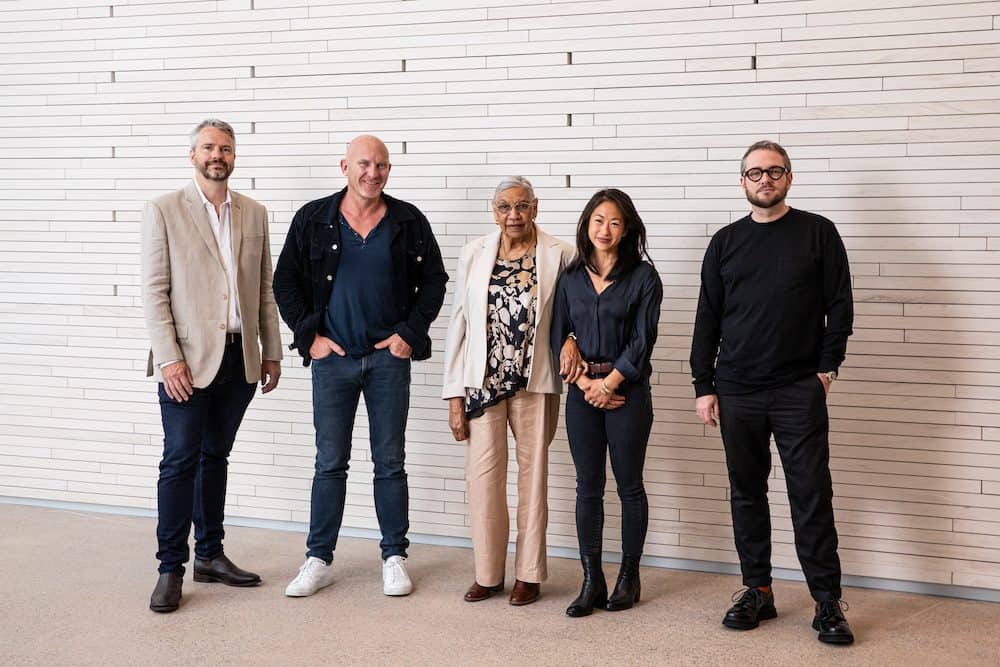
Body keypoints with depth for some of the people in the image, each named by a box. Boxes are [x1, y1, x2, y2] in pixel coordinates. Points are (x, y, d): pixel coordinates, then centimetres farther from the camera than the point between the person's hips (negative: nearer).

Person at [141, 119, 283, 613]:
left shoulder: (254, 214, 11)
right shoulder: (164, 211, -2)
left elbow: (264, 289, 13)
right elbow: (155, 291, -6)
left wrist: (272, 352, 10)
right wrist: (169, 358, -13)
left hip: (240, 359, 4)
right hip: (188, 359, -4)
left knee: (215, 457, 13)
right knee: (180, 461, -2)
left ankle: (210, 555, 23)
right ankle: (171, 568, 6)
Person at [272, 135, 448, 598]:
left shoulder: (409, 221, 2)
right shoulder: (313, 219, 1)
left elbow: (434, 281, 7)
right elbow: (285, 282, 6)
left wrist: (410, 332, -2)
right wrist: (310, 335, -2)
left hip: (389, 356, 0)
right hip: (332, 356, 0)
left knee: (390, 463, 6)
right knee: (330, 463, 5)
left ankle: (394, 558, 17)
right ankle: (319, 560, 15)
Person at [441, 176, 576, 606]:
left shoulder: (559, 256, -4)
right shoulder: (474, 254, 2)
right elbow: (459, 325, 3)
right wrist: (454, 394, 1)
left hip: (535, 383, -1)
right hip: (483, 383, 1)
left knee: (533, 474, 8)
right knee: (483, 475, 3)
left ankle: (528, 574, 20)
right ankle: (488, 573, 18)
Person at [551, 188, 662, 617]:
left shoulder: (643, 276, -2)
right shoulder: (572, 278, 8)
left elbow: (642, 340, -8)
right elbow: (558, 336, 6)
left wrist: (608, 384, -10)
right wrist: (585, 382, -6)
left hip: (627, 391, -3)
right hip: (583, 391, 3)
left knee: (629, 486, 6)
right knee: (588, 487, 5)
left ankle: (629, 577, 18)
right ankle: (591, 582, 12)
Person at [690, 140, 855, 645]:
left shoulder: (818, 233, 3)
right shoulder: (725, 242, 9)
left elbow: (839, 305, 2)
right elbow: (707, 318, 9)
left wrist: (826, 367, -5)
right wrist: (703, 387, 4)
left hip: (800, 391, -3)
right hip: (736, 393, 3)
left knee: (811, 498, -2)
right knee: (747, 494, 10)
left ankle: (827, 602, 7)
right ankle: (757, 591, 21)